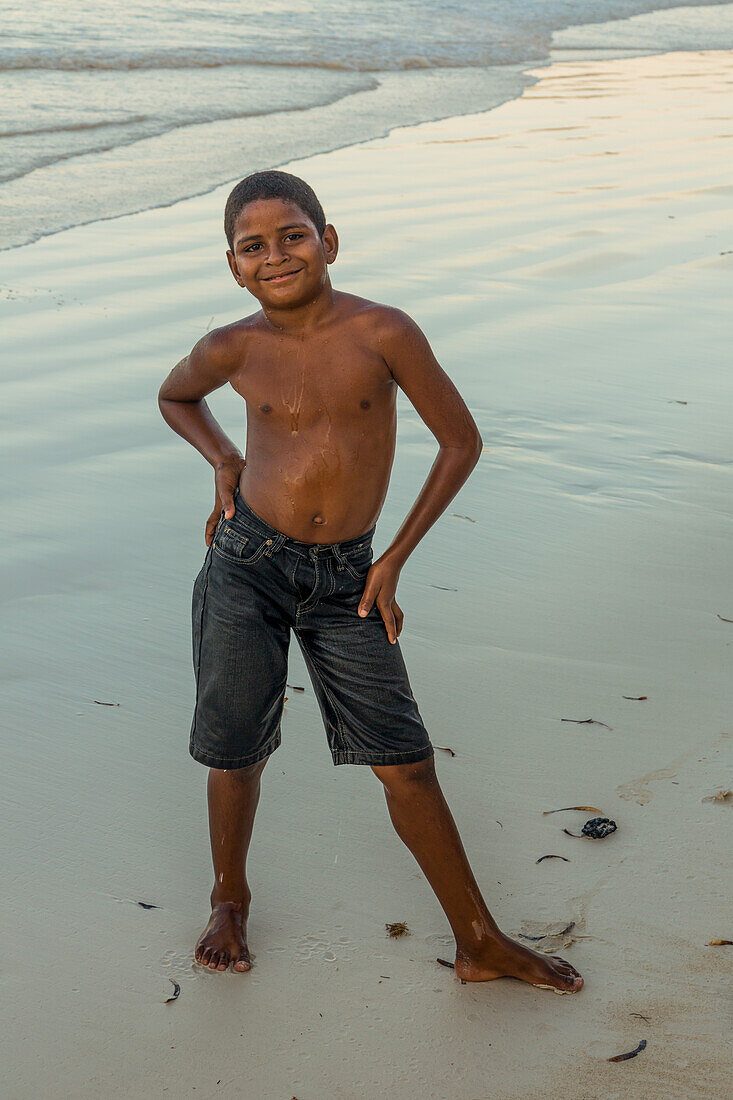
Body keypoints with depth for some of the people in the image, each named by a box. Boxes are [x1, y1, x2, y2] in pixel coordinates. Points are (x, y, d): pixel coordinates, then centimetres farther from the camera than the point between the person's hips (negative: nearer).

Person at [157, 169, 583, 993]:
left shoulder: (383, 333, -10)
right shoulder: (233, 350, -4)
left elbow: (461, 441, -2)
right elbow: (175, 398, 20)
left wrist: (394, 561, -2)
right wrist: (224, 460, 0)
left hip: (345, 577, -1)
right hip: (248, 563, 1)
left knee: (405, 762, 1)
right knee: (236, 751, 9)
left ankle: (479, 943, 15)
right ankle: (230, 898, 38)